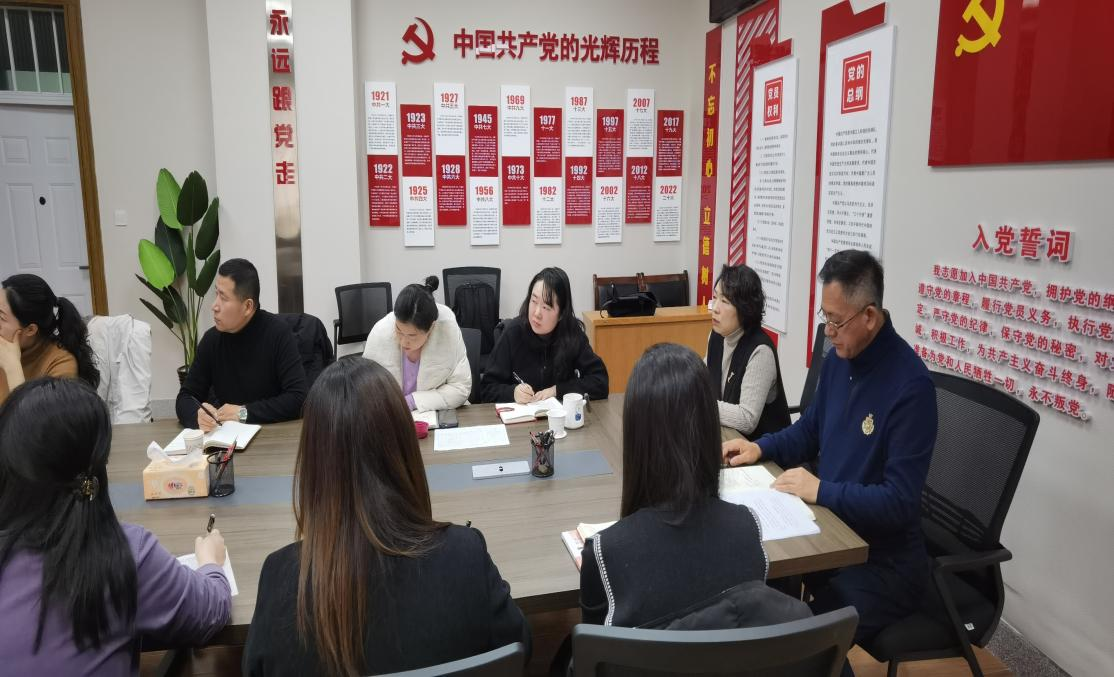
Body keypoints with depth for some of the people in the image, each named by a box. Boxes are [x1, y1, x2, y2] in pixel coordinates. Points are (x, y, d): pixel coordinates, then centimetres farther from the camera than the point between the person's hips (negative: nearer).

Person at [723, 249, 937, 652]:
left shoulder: (910, 385, -22)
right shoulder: (838, 358, 2)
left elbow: (899, 502, -24)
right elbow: (810, 431, 16)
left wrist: (821, 491, -23)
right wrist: (760, 448, 1)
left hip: (883, 560, -7)